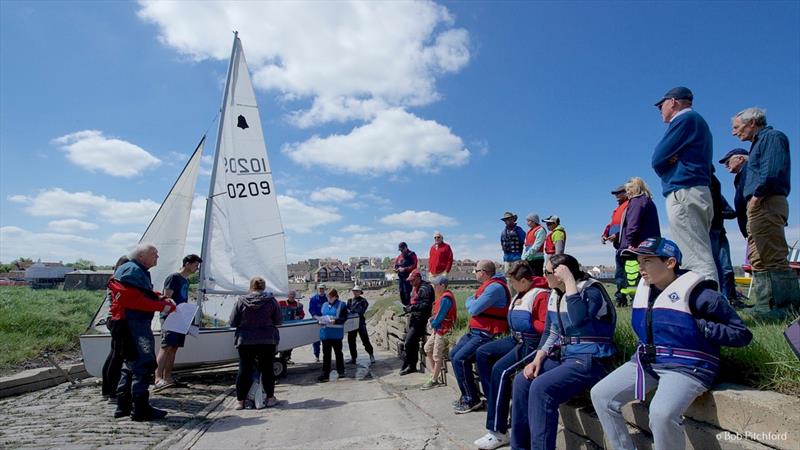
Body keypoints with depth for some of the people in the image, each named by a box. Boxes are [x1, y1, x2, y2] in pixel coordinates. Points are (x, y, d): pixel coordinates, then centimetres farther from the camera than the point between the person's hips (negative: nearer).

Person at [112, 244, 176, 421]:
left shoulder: (140, 272, 20)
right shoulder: (132, 270, -13)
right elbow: (134, 299, -22)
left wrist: (161, 299, 5)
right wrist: (161, 306, -19)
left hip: (136, 324, 11)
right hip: (133, 325, -11)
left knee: (131, 364, 18)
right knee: (144, 364, -8)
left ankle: (123, 406, 29)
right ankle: (141, 409, -3)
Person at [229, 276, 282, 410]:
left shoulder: (241, 301, -4)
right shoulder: (271, 300, -5)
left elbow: (233, 322, -1)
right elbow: (279, 320, -2)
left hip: (245, 341, 1)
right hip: (267, 341, 0)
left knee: (244, 370, 9)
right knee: (267, 369, 9)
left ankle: (240, 401, 15)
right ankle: (270, 398, 16)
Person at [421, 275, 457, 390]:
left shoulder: (445, 299, -22)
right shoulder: (443, 296, 9)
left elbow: (440, 316, -21)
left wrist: (433, 324, -5)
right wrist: (432, 320, 1)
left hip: (443, 330, -10)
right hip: (438, 329, 10)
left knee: (437, 356, 0)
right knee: (427, 348, 18)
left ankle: (434, 380, 11)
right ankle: (435, 371, 26)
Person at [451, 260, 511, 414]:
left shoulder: (495, 287, -18)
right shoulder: (487, 285, 16)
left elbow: (474, 309, -20)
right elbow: (471, 306, 19)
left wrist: (470, 301, -1)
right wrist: (473, 302, -1)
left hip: (487, 335, -11)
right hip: (475, 332, 11)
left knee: (460, 359, -18)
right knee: (454, 354, 11)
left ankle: (471, 400, -4)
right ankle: (467, 395, 19)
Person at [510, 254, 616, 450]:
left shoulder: (591, 290, -13)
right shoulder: (555, 295, 10)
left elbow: (578, 320, -33)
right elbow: (549, 332, 15)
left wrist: (569, 280, -28)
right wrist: (538, 359, 0)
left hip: (589, 360, -8)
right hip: (562, 356, 8)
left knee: (540, 388, -27)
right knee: (522, 381, -9)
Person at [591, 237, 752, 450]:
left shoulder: (695, 292, -13)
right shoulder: (645, 289, 9)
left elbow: (741, 334, -8)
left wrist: (699, 326, -16)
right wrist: (643, 350, 14)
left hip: (686, 366, -7)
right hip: (648, 361, 8)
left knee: (662, 413, -33)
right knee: (601, 395, -3)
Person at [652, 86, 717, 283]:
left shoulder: (684, 119, -3)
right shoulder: (698, 122, 27)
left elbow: (657, 159, -9)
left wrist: (667, 162, 10)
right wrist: (670, 160, 0)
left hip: (683, 194, -10)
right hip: (700, 194, 10)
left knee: (697, 260, -15)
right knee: (700, 258, 10)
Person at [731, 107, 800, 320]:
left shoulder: (772, 137, -2)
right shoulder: (759, 143, 26)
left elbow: (772, 171, -18)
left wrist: (756, 195, -16)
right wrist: (753, 201, 13)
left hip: (767, 204, -10)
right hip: (758, 206, 10)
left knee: (774, 258, -12)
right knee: (758, 260, 9)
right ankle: (767, 306, 12)